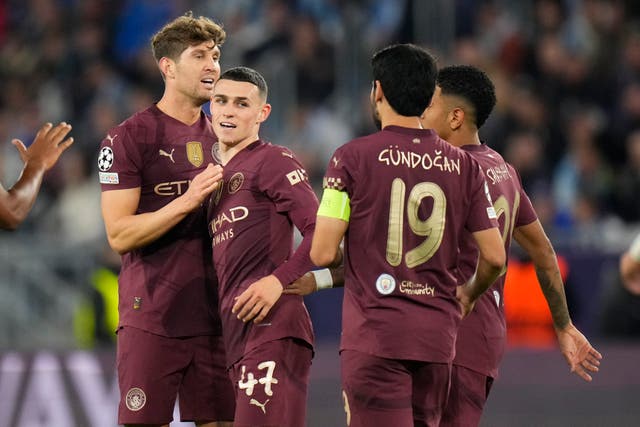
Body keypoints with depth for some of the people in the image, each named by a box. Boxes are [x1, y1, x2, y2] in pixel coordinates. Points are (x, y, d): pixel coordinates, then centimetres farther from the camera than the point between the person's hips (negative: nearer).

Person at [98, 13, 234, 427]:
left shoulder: (223, 139, 14)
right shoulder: (129, 137, -4)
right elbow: (119, 234, -11)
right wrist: (187, 202, -21)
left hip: (215, 316, 5)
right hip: (152, 319, -5)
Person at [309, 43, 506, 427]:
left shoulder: (353, 157, -5)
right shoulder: (463, 165, 6)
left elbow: (323, 254, -8)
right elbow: (495, 258, 6)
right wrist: (469, 295, 26)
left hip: (374, 334, -4)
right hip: (438, 337, 4)